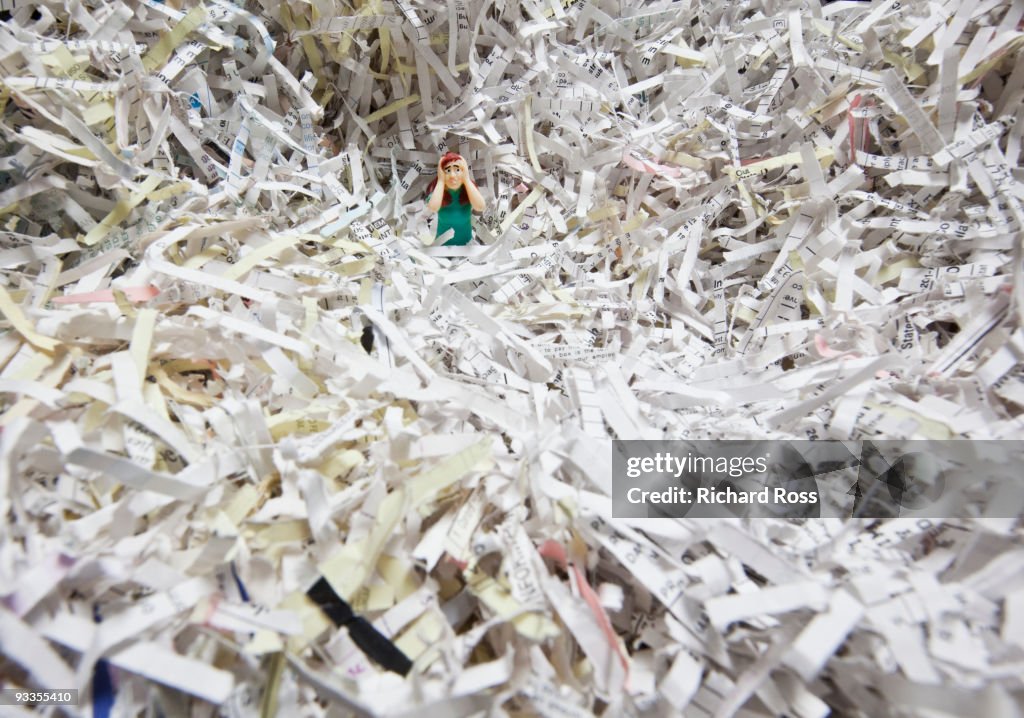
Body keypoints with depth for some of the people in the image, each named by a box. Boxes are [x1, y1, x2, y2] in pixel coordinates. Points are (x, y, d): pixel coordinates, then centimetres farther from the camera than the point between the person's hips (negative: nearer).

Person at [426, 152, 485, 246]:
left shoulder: (468, 188, -12)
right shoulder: (437, 188, -15)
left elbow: (480, 207, -33)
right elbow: (433, 208, -37)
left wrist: (467, 179, -27)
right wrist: (441, 181, -27)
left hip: (465, 241, 1)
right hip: (443, 242, -1)